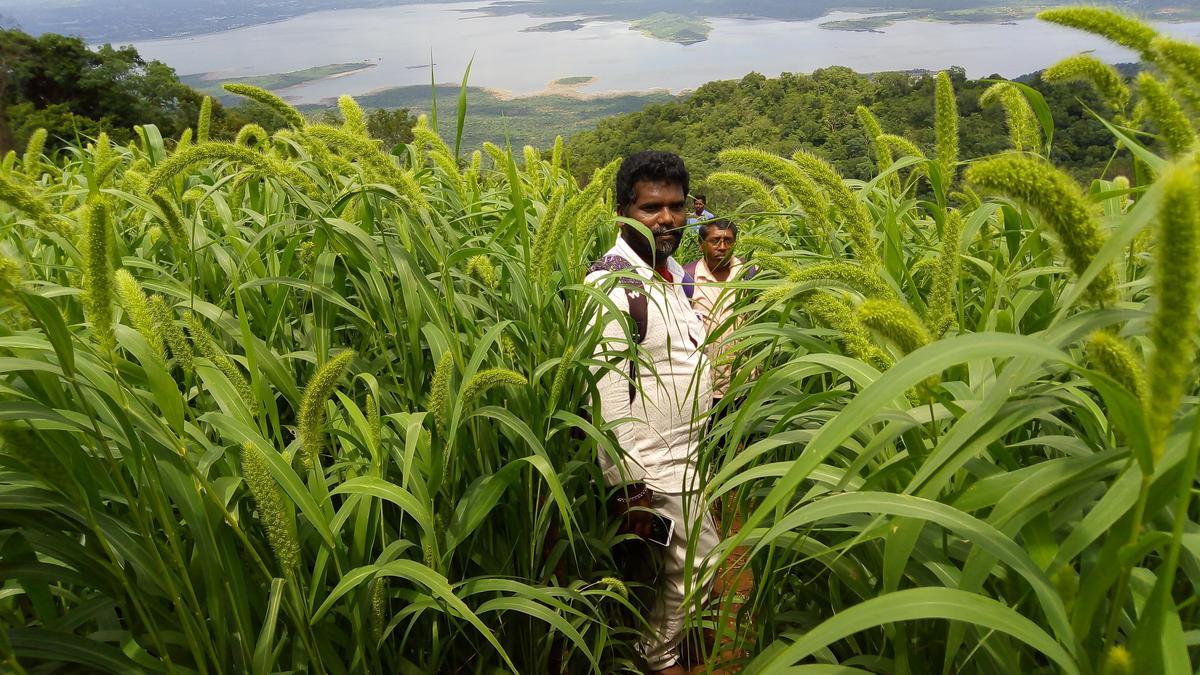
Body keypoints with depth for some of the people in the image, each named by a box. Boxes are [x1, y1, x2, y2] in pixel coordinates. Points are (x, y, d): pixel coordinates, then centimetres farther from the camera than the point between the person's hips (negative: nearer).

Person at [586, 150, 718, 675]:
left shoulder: (672, 271, 7)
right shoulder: (612, 284, -23)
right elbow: (608, 395, -25)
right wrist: (631, 486, -22)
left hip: (685, 452, 9)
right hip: (653, 466, -9)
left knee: (686, 565, 21)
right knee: (697, 568, 3)